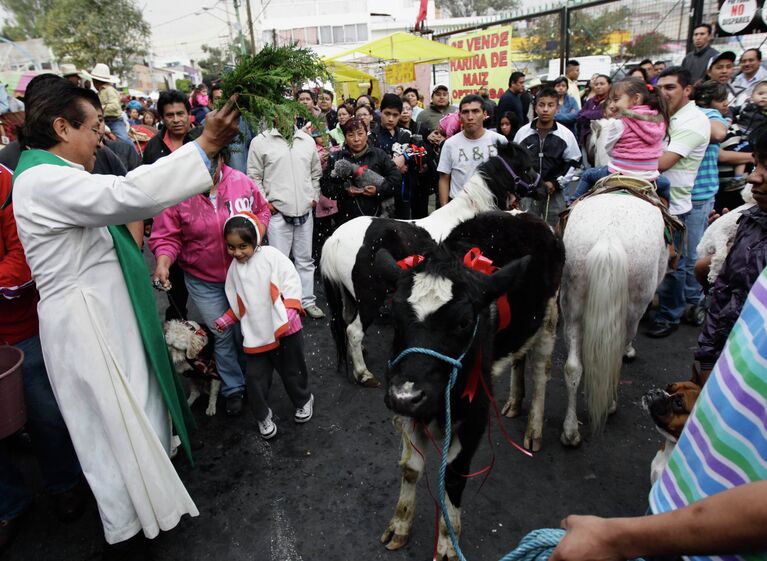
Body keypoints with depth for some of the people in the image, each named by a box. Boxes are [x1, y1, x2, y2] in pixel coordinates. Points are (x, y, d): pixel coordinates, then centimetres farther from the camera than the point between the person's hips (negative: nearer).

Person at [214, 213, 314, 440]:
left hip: (284, 328, -4)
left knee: (292, 371, 13)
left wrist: (290, 309, -23)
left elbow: (292, 282, -13)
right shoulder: (234, 268, 6)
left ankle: (303, 401, 42)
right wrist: (227, 319, 8)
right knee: (255, 377, 4)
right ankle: (263, 416, 28)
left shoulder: (272, 256, -11)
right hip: (255, 334, 4)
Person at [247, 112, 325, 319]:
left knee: (305, 259, 12)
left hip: (305, 212, 4)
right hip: (277, 212, -4)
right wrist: (265, 203, -6)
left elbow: (316, 173, 17)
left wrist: (314, 197, 8)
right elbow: (254, 176, -1)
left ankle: (307, 301, 23)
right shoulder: (261, 141, -3)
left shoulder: (308, 140, 9)